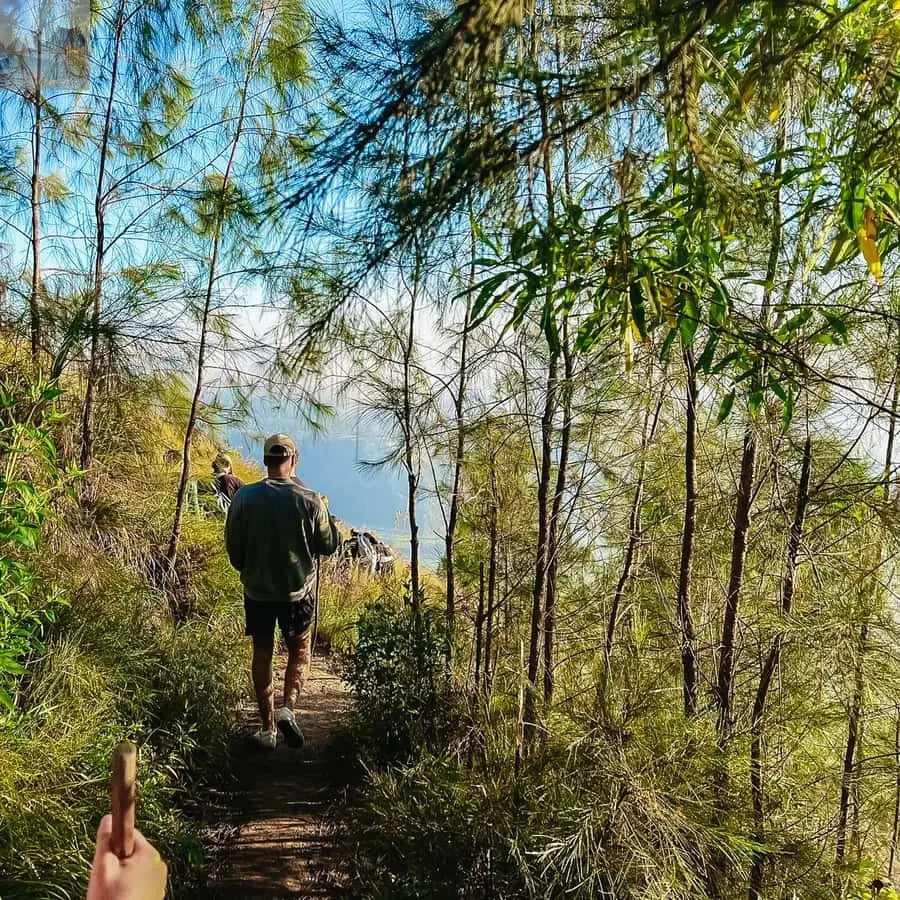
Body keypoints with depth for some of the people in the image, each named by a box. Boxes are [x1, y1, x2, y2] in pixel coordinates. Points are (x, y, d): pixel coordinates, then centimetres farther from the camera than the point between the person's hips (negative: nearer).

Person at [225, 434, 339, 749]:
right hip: (298, 591, -1)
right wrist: (325, 514, 12)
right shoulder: (310, 500, -13)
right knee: (299, 652, 18)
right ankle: (287, 709, -3)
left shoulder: (244, 497, -10)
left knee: (262, 654, 15)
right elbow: (329, 546, -3)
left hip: (257, 590, 1)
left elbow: (232, 545, -1)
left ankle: (268, 729, 21)